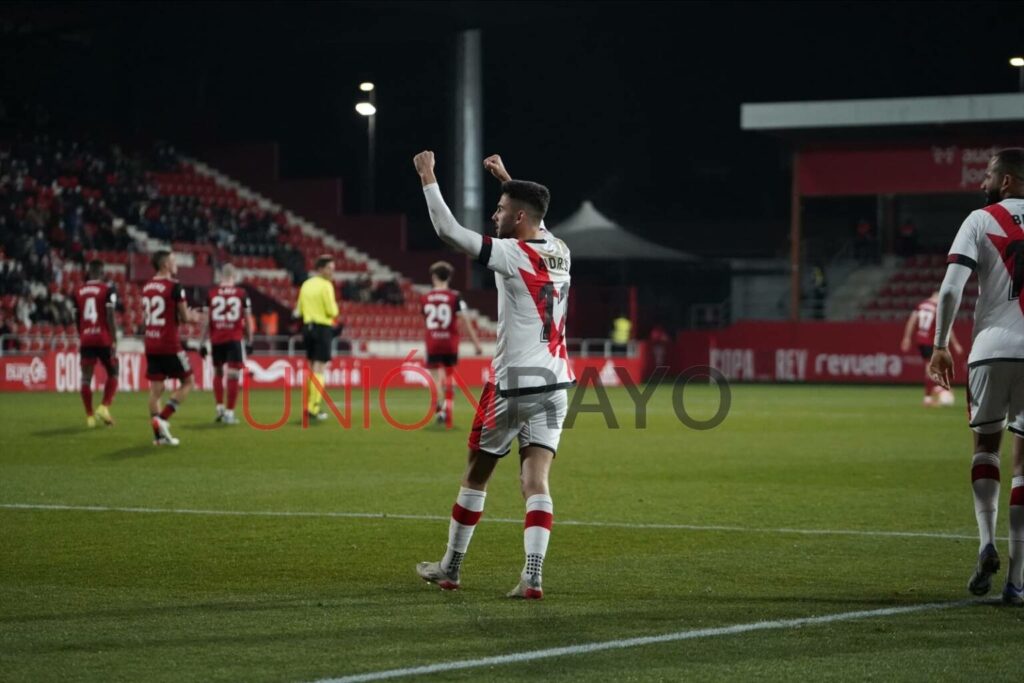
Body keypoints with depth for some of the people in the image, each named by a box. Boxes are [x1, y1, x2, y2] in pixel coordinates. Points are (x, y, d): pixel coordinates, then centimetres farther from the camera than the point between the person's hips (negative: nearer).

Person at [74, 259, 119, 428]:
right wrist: (114, 340, -7)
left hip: (85, 339, 3)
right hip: (103, 339, -3)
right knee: (112, 374, 12)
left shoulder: (79, 292, 8)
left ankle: (89, 416, 4)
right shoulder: (107, 290, -5)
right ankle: (104, 406, -3)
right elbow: (111, 317, -11)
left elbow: (77, 318, 14)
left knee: (86, 377, 5)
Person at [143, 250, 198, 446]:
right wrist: (191, 317, 16)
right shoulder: (174, 286, -11)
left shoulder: (146, 288, 11)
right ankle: (162, 418, -8)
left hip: (151, 344, 7)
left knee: (155, 389, 6)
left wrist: (186, 316, 19)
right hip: (169, 344, -7)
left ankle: (159, 435, 5)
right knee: (187, 382, 7)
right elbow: (184, 317, -9)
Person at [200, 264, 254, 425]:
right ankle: (229, 412, -3)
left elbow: (206, 321, 2)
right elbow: (248, 321, 5)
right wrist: (249, 341, 14)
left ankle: (220, 407, 17)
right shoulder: (242, 294, 1)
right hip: (235, 339, -2)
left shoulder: (211, 293, 2)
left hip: (216, 339, 2)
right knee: (233, 375, 0)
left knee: (218, 373, 20)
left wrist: (202, 343, 7)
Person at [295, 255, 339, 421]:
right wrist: (334, 307, 5)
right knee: (319, 369, -5)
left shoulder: (306, 284, 11)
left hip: (308, 326, 7)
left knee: (313, 368, 17)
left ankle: (309, 405, 18)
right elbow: (332, 311, -15)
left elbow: (299, 310, 13)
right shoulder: (326, 286, -12)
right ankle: (314, 407, -8)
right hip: (323, 328, -7)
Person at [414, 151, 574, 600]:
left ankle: (450, 569, 22)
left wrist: (427, 178, -3)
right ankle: (533, 576, -16)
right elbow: (537, 222, 33)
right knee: (535, 482, -2)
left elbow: (446, 229, -14)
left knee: (475, 476, 11)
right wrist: (508, 180, 41)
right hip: (555, 383, 5)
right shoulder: (559, 253, 8)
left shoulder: (510, 255, -12)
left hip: (513, 384, -5)